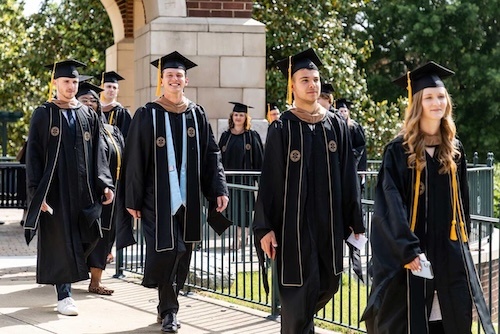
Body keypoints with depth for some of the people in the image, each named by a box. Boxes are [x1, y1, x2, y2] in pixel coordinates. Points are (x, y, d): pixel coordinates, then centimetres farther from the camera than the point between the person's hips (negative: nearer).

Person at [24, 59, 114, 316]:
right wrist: (38, 192, -10)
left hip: (83, 189, 4)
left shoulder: (88, 116, 11)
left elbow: (97, 153, 12)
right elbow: (33, 155, -2)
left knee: (87, 237, -1)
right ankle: (63, 296, 7)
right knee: (60, 242, -1)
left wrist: (104, 184, -1)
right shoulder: (43, 115, 1)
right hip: (55, 187, -3)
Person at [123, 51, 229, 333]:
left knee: (183, 255, 8)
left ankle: (168, 306, 24)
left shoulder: (197, 114, 8)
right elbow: (135, 160, -2)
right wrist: (133, 200, -4)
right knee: (167, 251, -11)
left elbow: (211, 155, 7)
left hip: (188, 198, 4)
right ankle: (169, 311, 4)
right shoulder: (147, 116, -2)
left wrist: (219, 189, -3)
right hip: (158, 198, -4)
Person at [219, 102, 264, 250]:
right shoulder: (226, 136, 9)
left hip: (245, 177, -3)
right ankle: (243, 234, 17)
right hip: (229, 177, 4)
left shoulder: (252, 136, 0)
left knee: (242, 206, -5)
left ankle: (240, 237, -3)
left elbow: (259, 159, -1)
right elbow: (220, 158, 10)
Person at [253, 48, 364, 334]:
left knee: (329, 284, 13)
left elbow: (348, 175, 7)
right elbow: (269, 179, -6)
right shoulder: (283, 128, -4)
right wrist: (265, 227, -11)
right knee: (300, 287, -2)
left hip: (329, 221, 4)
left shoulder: (337, 125, 7)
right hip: (294, 222, -4)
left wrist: (354, 219, 4)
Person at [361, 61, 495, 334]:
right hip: (411, 247, -5)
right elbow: (391, 204, -12)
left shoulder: (454, 150, 9)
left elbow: (462, 199, 16)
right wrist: (408, 249, -20)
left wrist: (463, 240, 12)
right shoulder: (398, 150, -7)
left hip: (450, 249, 5)